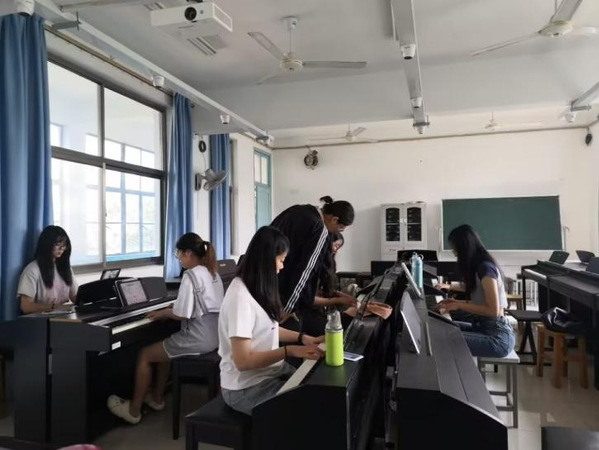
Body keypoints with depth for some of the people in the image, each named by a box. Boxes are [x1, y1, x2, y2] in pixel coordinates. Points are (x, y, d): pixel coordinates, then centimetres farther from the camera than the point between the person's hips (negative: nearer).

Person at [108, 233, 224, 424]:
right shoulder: (212, 273, 9)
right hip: (213, 336, 9)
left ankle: (133, 410, 20)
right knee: (164, 348, 28)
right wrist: (173, 308, 15)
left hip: (198, 339, -9)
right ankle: (157, 398, 38)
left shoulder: (190, 275, -18)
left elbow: (182, 315, -19)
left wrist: (163, 313, -2)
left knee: (145, 355, 8)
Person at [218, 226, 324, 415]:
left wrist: (303, 338, 5)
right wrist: (290, 351, -25)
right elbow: (242, 361, -24)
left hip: (270, 370, 8)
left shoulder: (257, 288, 5)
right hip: (247, 388, -8)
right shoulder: (240, 297, -24)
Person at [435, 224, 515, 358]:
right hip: (486, 328, 10)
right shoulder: (479, 266, 10)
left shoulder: (485, 268, -18)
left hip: (498, 337, -10)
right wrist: (457, 302, 21)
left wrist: (459, 305, -15)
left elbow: (493, 310, -21)